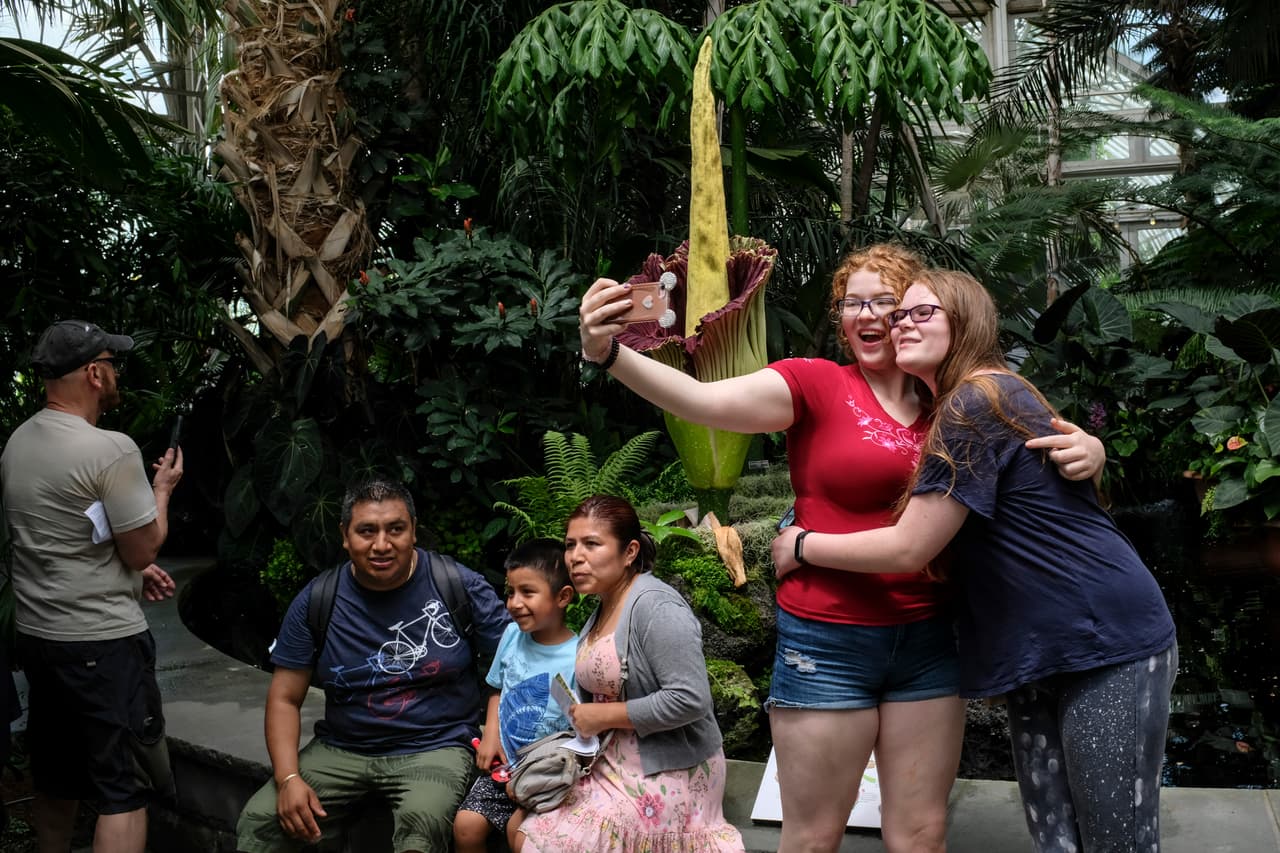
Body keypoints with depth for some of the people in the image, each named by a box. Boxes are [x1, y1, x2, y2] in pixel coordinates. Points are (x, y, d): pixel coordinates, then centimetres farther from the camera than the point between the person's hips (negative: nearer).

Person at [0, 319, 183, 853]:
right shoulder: (111, 450, -19)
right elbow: (144, 549, -13)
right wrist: (162, 489, 3)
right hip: (103, 643, -8)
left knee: (54, 782, 21)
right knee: (123, 791, -2)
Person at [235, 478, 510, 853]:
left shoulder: (459, 586, -7)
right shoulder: (316, 602, -2)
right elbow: (285, 699, 2)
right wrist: (288, 778, -12)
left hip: (435, 748, -3)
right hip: (341, 749, 3)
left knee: (421, 822, -33)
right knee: (259, 821, -16)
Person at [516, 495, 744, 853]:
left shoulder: (656, 607, -20)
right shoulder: (603, 609, 9)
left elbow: (690, 699, -27)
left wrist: (604, 716, -18)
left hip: (665, 775, -9)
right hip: (614, 765, 9)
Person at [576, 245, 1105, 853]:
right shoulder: (815, 384, -6)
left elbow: (1039, 452, 15)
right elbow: (702, 400, -19)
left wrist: (1086, 449, -8)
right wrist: (609, 354, -34)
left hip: (929, 641, 4)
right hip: (828, 641, -3)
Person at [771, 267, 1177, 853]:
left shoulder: (978, 400, -17)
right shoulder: (950, 408, 13)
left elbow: (907, 549, -17)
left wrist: (802, 546, -6)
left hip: (1109, 647, -9)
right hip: (1041, 652, 9)